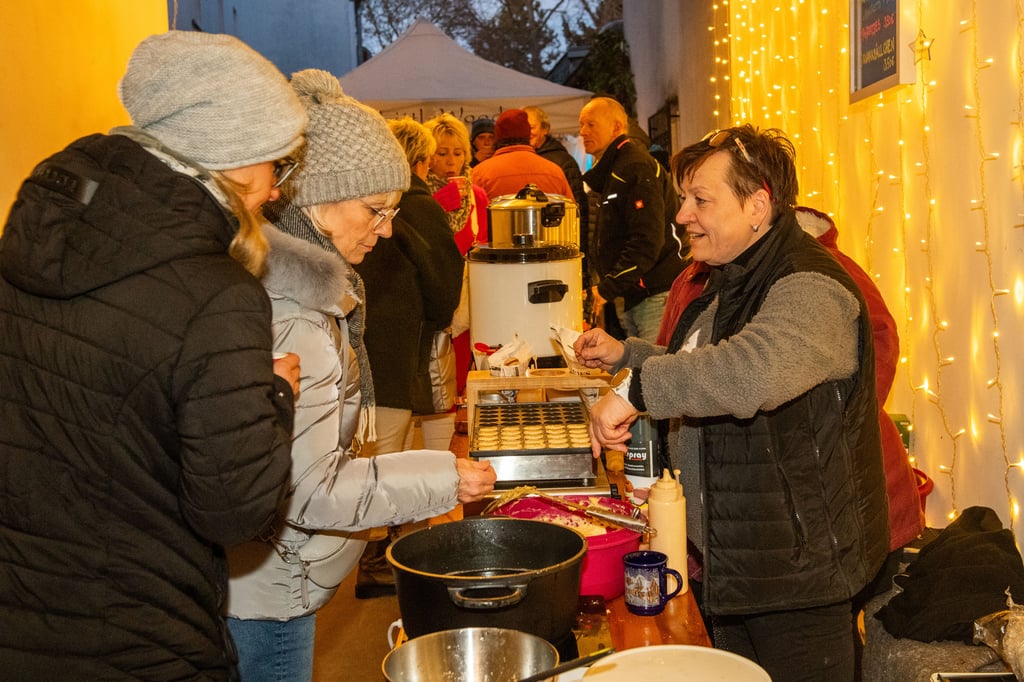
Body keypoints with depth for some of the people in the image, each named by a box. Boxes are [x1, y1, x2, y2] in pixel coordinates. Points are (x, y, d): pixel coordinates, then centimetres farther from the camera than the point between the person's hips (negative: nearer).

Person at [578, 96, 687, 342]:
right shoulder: (611, 171, 20)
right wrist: (602, 287, 14)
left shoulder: (637, 168, -12)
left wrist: (607, 289, -19)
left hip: (655, 296, -10)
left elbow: (646, 242, -22)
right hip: (629, 298, 10)